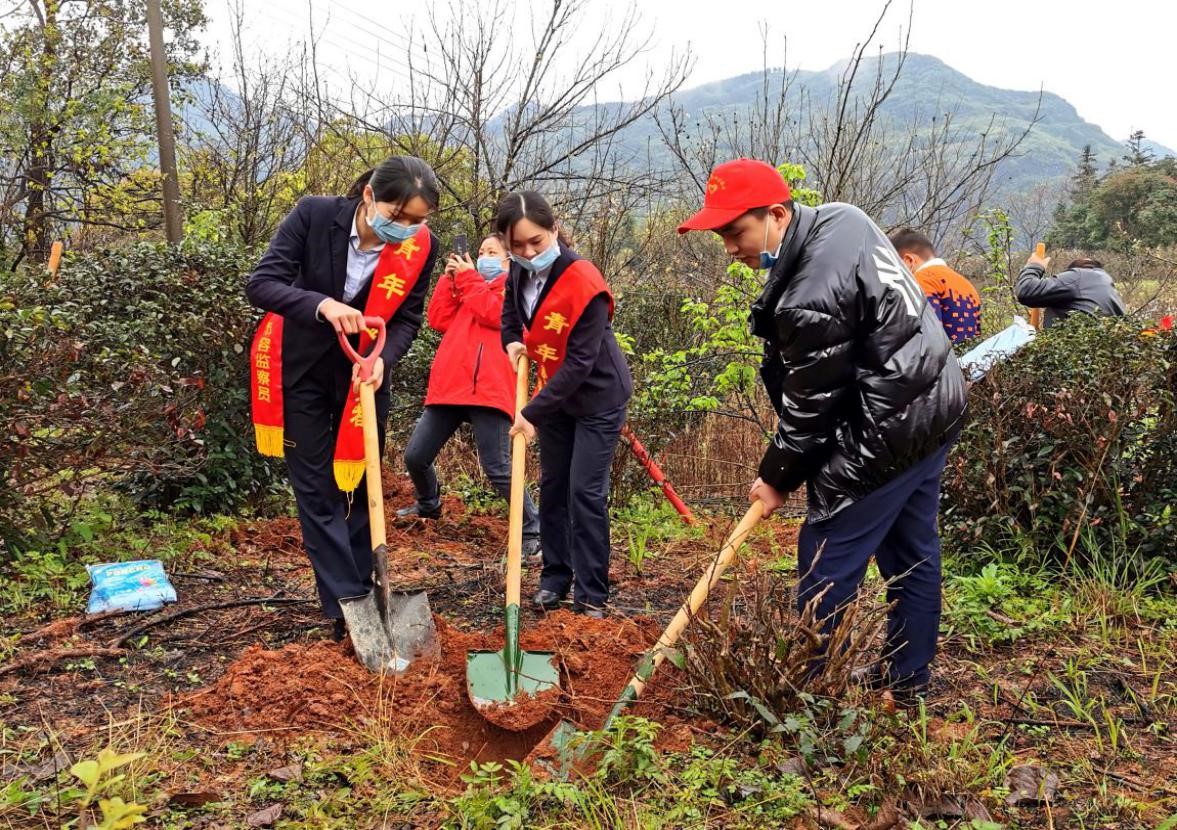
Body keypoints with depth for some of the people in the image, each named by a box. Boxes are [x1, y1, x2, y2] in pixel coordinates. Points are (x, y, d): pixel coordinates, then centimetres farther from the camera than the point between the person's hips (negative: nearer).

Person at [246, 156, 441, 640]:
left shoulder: (420, 247, -16)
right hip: (302, 370, -2)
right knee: (317, 489, -2)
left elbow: (407, 318, -7)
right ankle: (346, 608, -1)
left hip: (365, 374, 2)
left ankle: (360, 596, 19)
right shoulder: (314, 215, -22)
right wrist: (321, 305, -40)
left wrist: (383, 359, -27)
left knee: (360, 487, 8)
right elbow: (261, 283, -23)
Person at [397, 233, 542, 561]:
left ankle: (533, 532, -3)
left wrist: (467, 278, -2)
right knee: (415, 456, 10)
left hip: (489, 388, -7)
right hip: (449, 385, 7)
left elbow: (494, 313, -12)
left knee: (497, 469, -14)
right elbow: (439, 320, 16)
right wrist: (449, 279, 9)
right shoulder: (468, 283, 27)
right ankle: (429, 505, 38)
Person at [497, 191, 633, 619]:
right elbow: (511, 311, 14)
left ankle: (591, 595, 1)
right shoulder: (520, 272, -8)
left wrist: (532, 413, -30)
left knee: (585, 492, -8)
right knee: (552, 486, 11)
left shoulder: (584, 283, -29)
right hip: (554, 394, 7)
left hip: (597, 397, -7)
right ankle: (554, 579, 22)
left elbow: (579, 363, -30)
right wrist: (512, 342, -8)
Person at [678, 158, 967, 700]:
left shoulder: (810, 299, -28)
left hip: (888, 431, -10)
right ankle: (907, 677, 32)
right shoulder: (840, 218, 2)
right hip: (937, 402, 10)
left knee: (828, 564, -2)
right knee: (912, 549, 18)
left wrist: (778, 477, -3)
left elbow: (811, 402, -17)